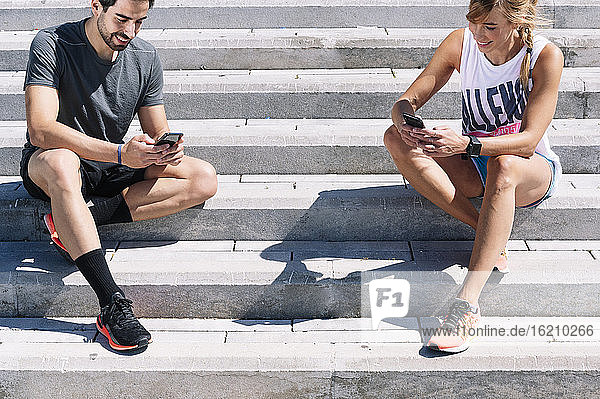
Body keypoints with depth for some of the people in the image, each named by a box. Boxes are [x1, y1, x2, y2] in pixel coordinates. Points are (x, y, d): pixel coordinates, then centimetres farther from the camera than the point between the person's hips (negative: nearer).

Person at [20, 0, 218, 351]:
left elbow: (157, 133, 4)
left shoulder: (146, 58, -2)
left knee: (205, 179, -13)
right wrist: (120, 153, -39)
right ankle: (113, 304, -44)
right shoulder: (52, 45, -18)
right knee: (61, 162, -42)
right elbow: (40, 130, -29)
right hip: (47, 167, -5)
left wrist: (167, 150, -22)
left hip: (112, 165, 5)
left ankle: (71, 226, -22)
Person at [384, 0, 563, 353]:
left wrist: (467, 144, -42)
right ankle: (491, 234, -24)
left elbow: (529, 140, -26)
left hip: (534, 169, -4)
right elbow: (406, 101, -8)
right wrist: (406, 124, -34)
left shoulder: (546, 56, -19)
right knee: (396, 139, -21)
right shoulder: (461, 43, -8)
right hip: (475, 166, 4)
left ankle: (467, 302, -46)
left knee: (503, 165, -42)